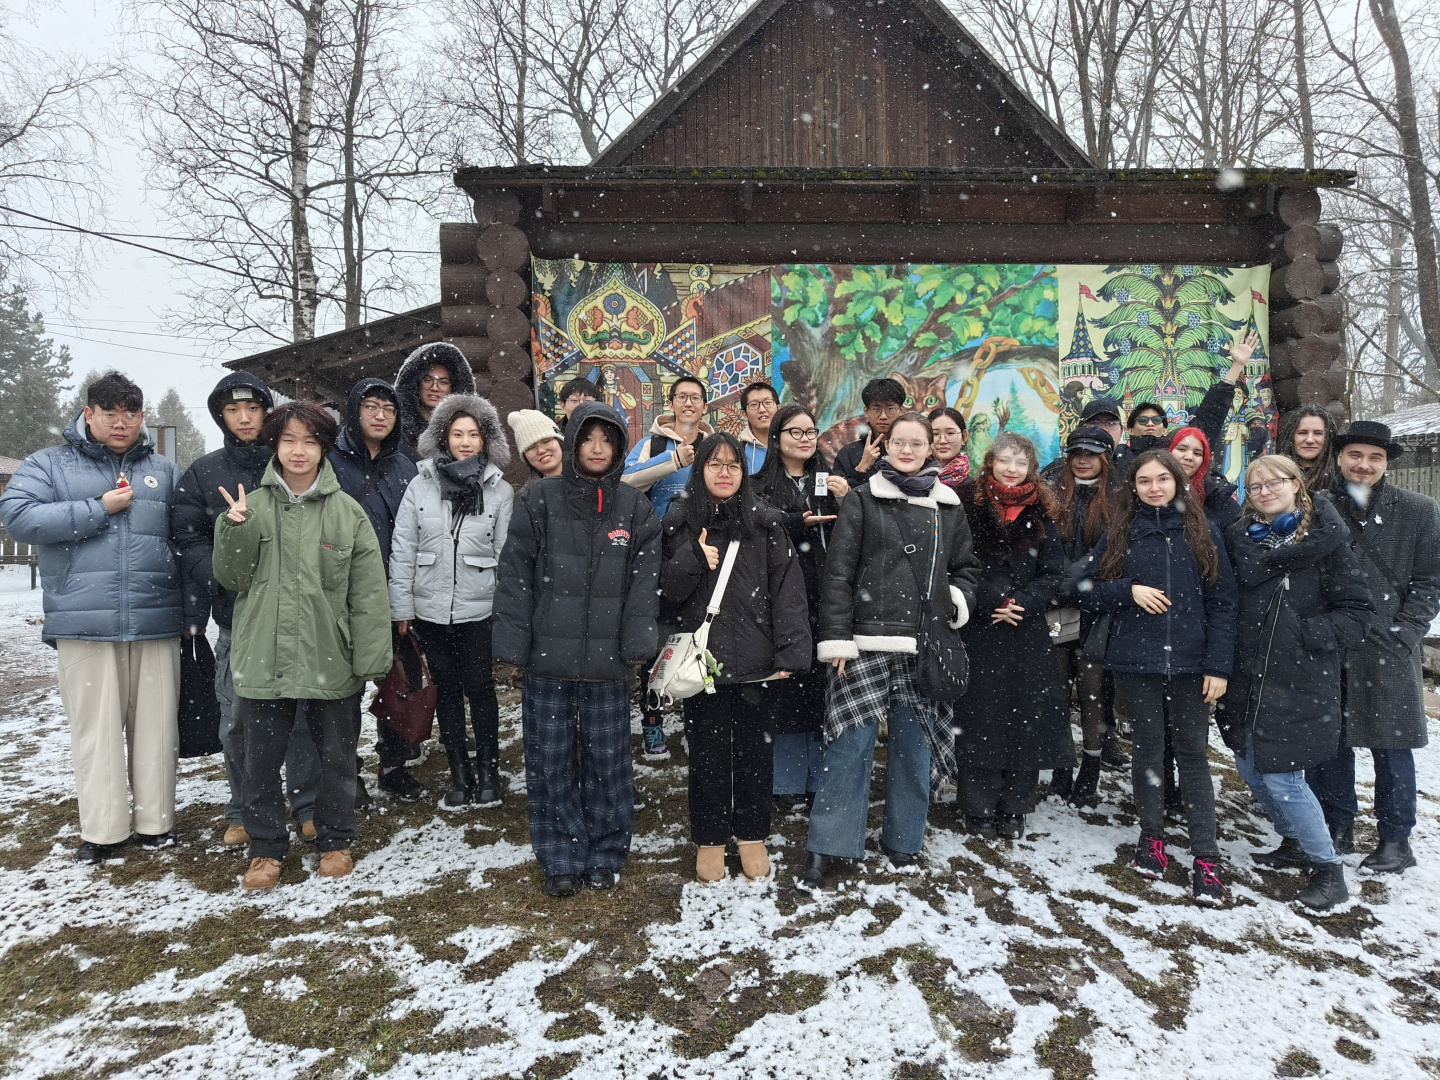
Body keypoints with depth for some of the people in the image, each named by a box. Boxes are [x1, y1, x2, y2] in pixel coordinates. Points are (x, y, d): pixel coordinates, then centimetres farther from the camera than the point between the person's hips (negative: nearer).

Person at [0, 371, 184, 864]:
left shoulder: (165, 472, 15)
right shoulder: (49, 464, 10)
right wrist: (99, 509, -10)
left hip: (156, 623, 1)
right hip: (83, 624, -1)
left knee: (156, 725, 6)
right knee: (95, 728, 3)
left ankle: (156, 819, 18)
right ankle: (103, 830, 14)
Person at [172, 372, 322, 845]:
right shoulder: (203, 473, 9)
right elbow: (190, 541, 2)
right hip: (236, 616, 1)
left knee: (302, 714, 2)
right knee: (237, 719, 4)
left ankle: (308, 805, 17)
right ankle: (243, 811, 20)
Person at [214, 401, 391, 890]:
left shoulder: (347, 511, -1)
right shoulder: (253, 506, 3)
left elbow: (368, 592, -2)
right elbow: (232, 579, 3)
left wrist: (370, 658, -7)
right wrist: (235, 530, -13)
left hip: (330, 660, -1)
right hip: (263, 659, 1)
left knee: (336, 756, 12)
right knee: (261, 758, 10)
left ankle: (335, 840, 30)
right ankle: (266, 848, 28)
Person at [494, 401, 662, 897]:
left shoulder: (634, 508, 6)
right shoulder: (539, 500, 1)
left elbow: (644, 581, 3)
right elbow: (515, 575, -1)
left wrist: (636, 644, -6)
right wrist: (513, 643, -6)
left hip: (606, 659, 1)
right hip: (548, 655, 0)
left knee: (607, 759, 8)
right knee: (550, 760, 6)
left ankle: (604, 855, 26)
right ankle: (561, 860, 21)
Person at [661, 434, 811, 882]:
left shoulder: (765, 523, 2)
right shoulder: (679, 523, 4)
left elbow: (787, 588, -3)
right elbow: (666, 591, 1)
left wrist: (790, 653, -10)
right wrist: (693, 560, -17)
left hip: (754, 659, 0)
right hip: (701, 658, 0)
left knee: (753, 748, 11)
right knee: (707, 752, 9)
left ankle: (752, 835, 29)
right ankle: (709, 839, 26)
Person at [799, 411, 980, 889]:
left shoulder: (948, 506, 14)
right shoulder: (862, 500, 4)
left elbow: (965, 567, 22)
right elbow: (838, 572, -1)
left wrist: (958, 599, 0)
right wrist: (836, 636, -8)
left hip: (924, 646, 3)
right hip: (867, 642, -3)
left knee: (915, 742, 8)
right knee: (851, 743, -5)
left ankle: (902, 839, 25)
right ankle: (824, 847, 4)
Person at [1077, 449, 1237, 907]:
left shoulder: (1203, 533, 3)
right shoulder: (1120, 533, 5)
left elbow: (1222, 603, 0)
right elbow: (1088, 590, 6)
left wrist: (1218, 665, -6)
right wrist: (1129, 591, -13)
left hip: (1189, 663, -1)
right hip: (1136, 661, 1)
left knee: (1192, 754, 2)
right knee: (1148, 747, 9)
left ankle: (1206, 859, 7)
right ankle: (1151, 837, 25)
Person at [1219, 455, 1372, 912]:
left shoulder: (1325, 540, -6)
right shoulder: (1239, 539, 7)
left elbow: (1357, 610, -4)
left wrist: (1312, 636, -17)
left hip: (1300, 681, -6)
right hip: (1248, 676, 6)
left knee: (1281, 777, -6)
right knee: (1250, 770, 13)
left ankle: (1328, 868, 14)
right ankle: (1295, 844, 36)